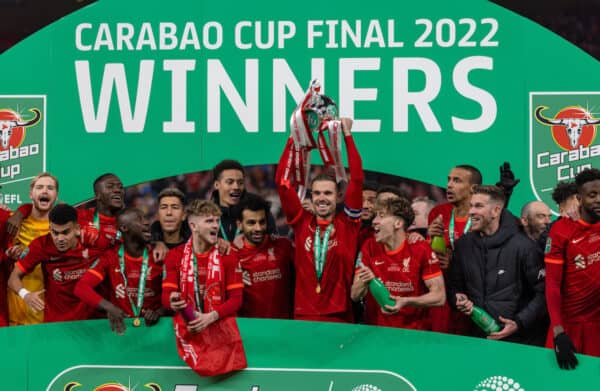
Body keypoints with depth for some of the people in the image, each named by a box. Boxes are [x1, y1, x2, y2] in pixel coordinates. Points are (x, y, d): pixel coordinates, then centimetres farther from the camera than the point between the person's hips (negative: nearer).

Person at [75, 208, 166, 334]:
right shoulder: (110, 258, 2)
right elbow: (81, 287, -9)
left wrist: (159, 313, -20)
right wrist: (110, 307, -25)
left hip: (151, 324, 1)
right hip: (121, 325, -1)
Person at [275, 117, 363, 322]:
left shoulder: (347, 223, 3)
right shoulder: (302, 222, 6)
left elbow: (357, 179, -5)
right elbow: (281, 182, 1)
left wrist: (347, 136, -4)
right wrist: (293, 139, -1)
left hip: (340, 316, -1)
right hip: (304, 315, 1)